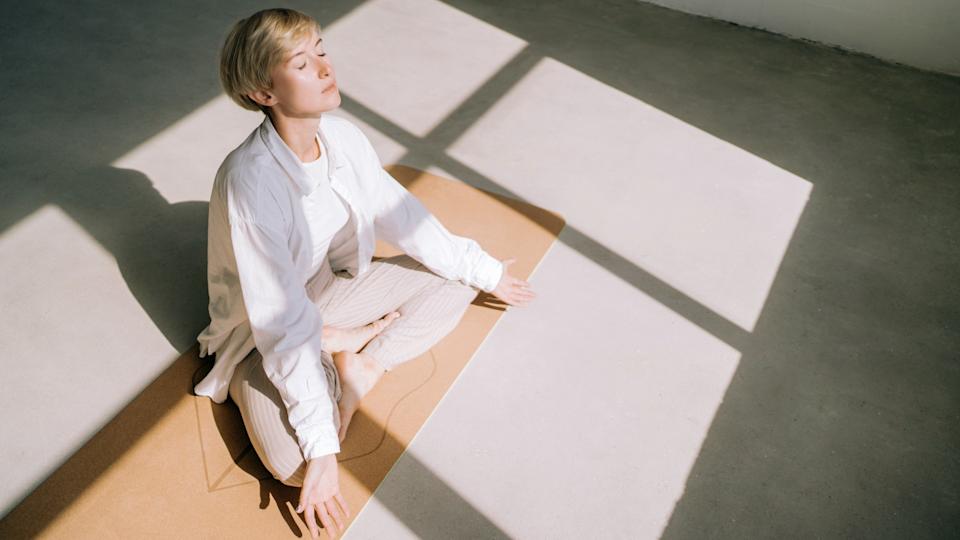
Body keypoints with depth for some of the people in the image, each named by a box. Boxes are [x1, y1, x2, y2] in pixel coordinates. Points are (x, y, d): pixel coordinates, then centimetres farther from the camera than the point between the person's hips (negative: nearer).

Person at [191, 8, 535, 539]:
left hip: (330, 291, 7)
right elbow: (282, 326, -33)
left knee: (456, 278, 2)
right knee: (292, 461, -29)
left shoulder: (343, 136, -13)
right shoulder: (249, 181, -34)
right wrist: (321, 450, -32)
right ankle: (350, 352, -3)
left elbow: (402, 216, 0)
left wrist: (485, 271, 8)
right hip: (264, 334, -6)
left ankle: (357, 357, -10)